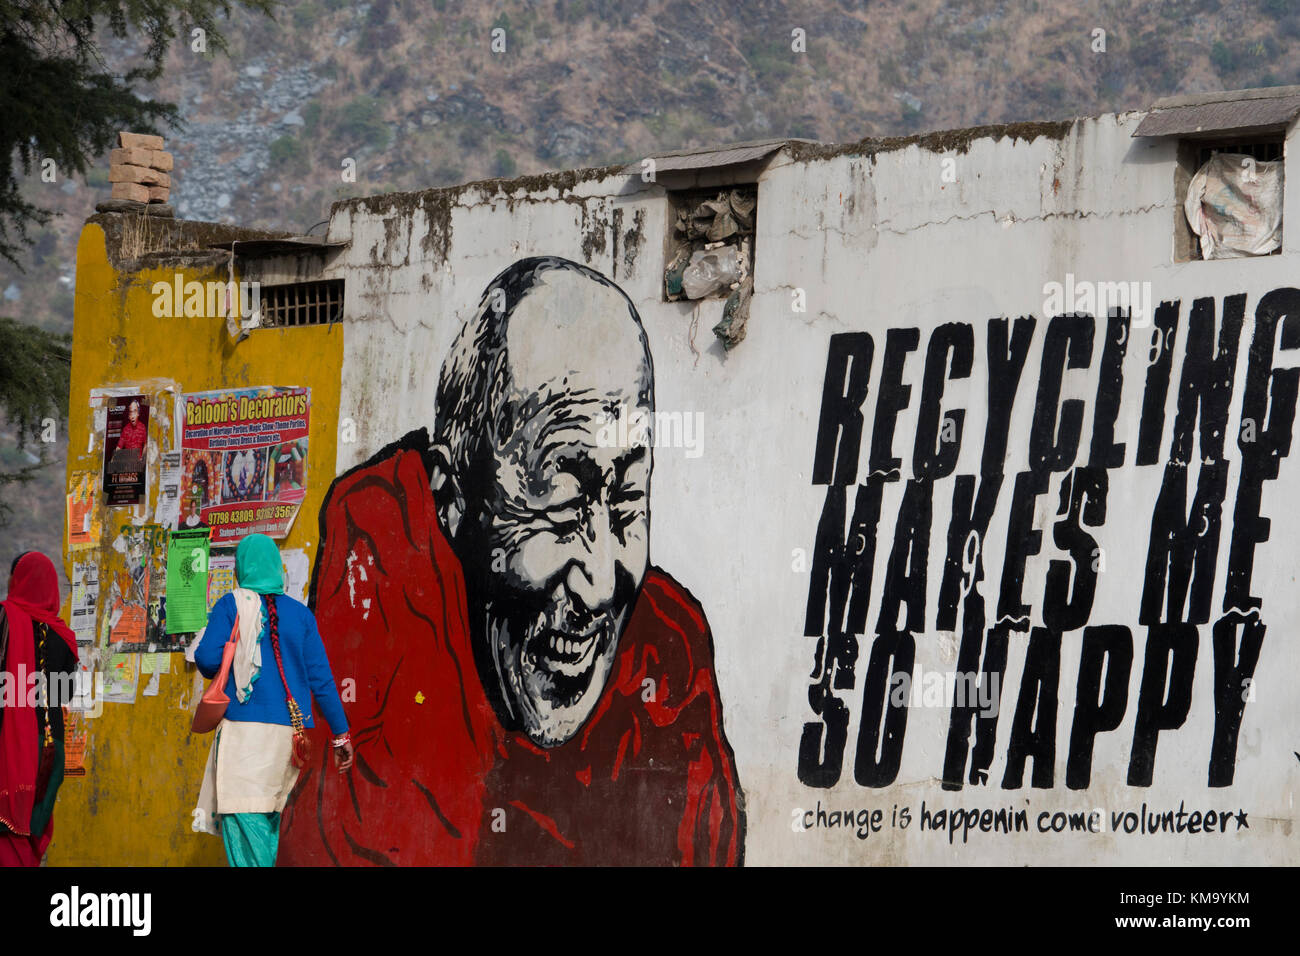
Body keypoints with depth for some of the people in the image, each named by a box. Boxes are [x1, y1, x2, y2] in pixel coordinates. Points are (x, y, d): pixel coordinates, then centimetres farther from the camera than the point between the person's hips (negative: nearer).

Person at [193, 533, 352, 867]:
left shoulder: (231, 606, 0)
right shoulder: (300, 613, 11)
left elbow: (207, 658, -10)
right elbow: (321, 677, 8)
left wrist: (213, 671, 15)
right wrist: (340, 735, 11)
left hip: (246, 725, -5)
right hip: (289, 730, 5)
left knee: (242, 815, -10)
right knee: (269, 817, 17)